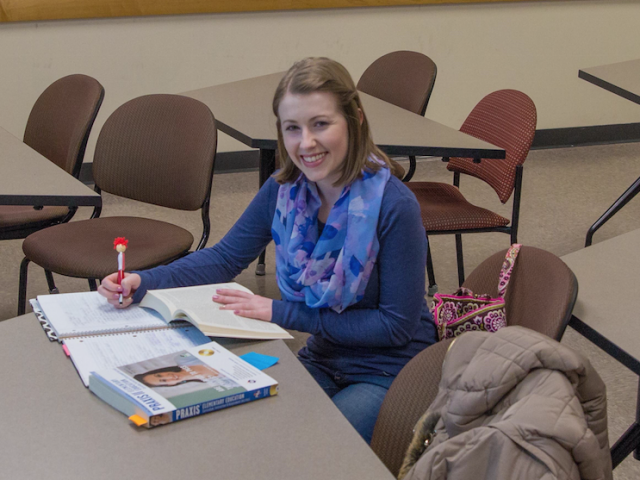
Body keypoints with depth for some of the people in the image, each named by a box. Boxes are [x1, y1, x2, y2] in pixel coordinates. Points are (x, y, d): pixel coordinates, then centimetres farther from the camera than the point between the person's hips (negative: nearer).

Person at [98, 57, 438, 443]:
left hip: (391, 376, -5)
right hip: (324, 362, 5)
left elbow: (398, 324, -19)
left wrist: (283, 313, -20)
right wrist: (141, 284, -13)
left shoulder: (394, 206, -23)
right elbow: (224, 259, 4)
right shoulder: (285, 190, -6)